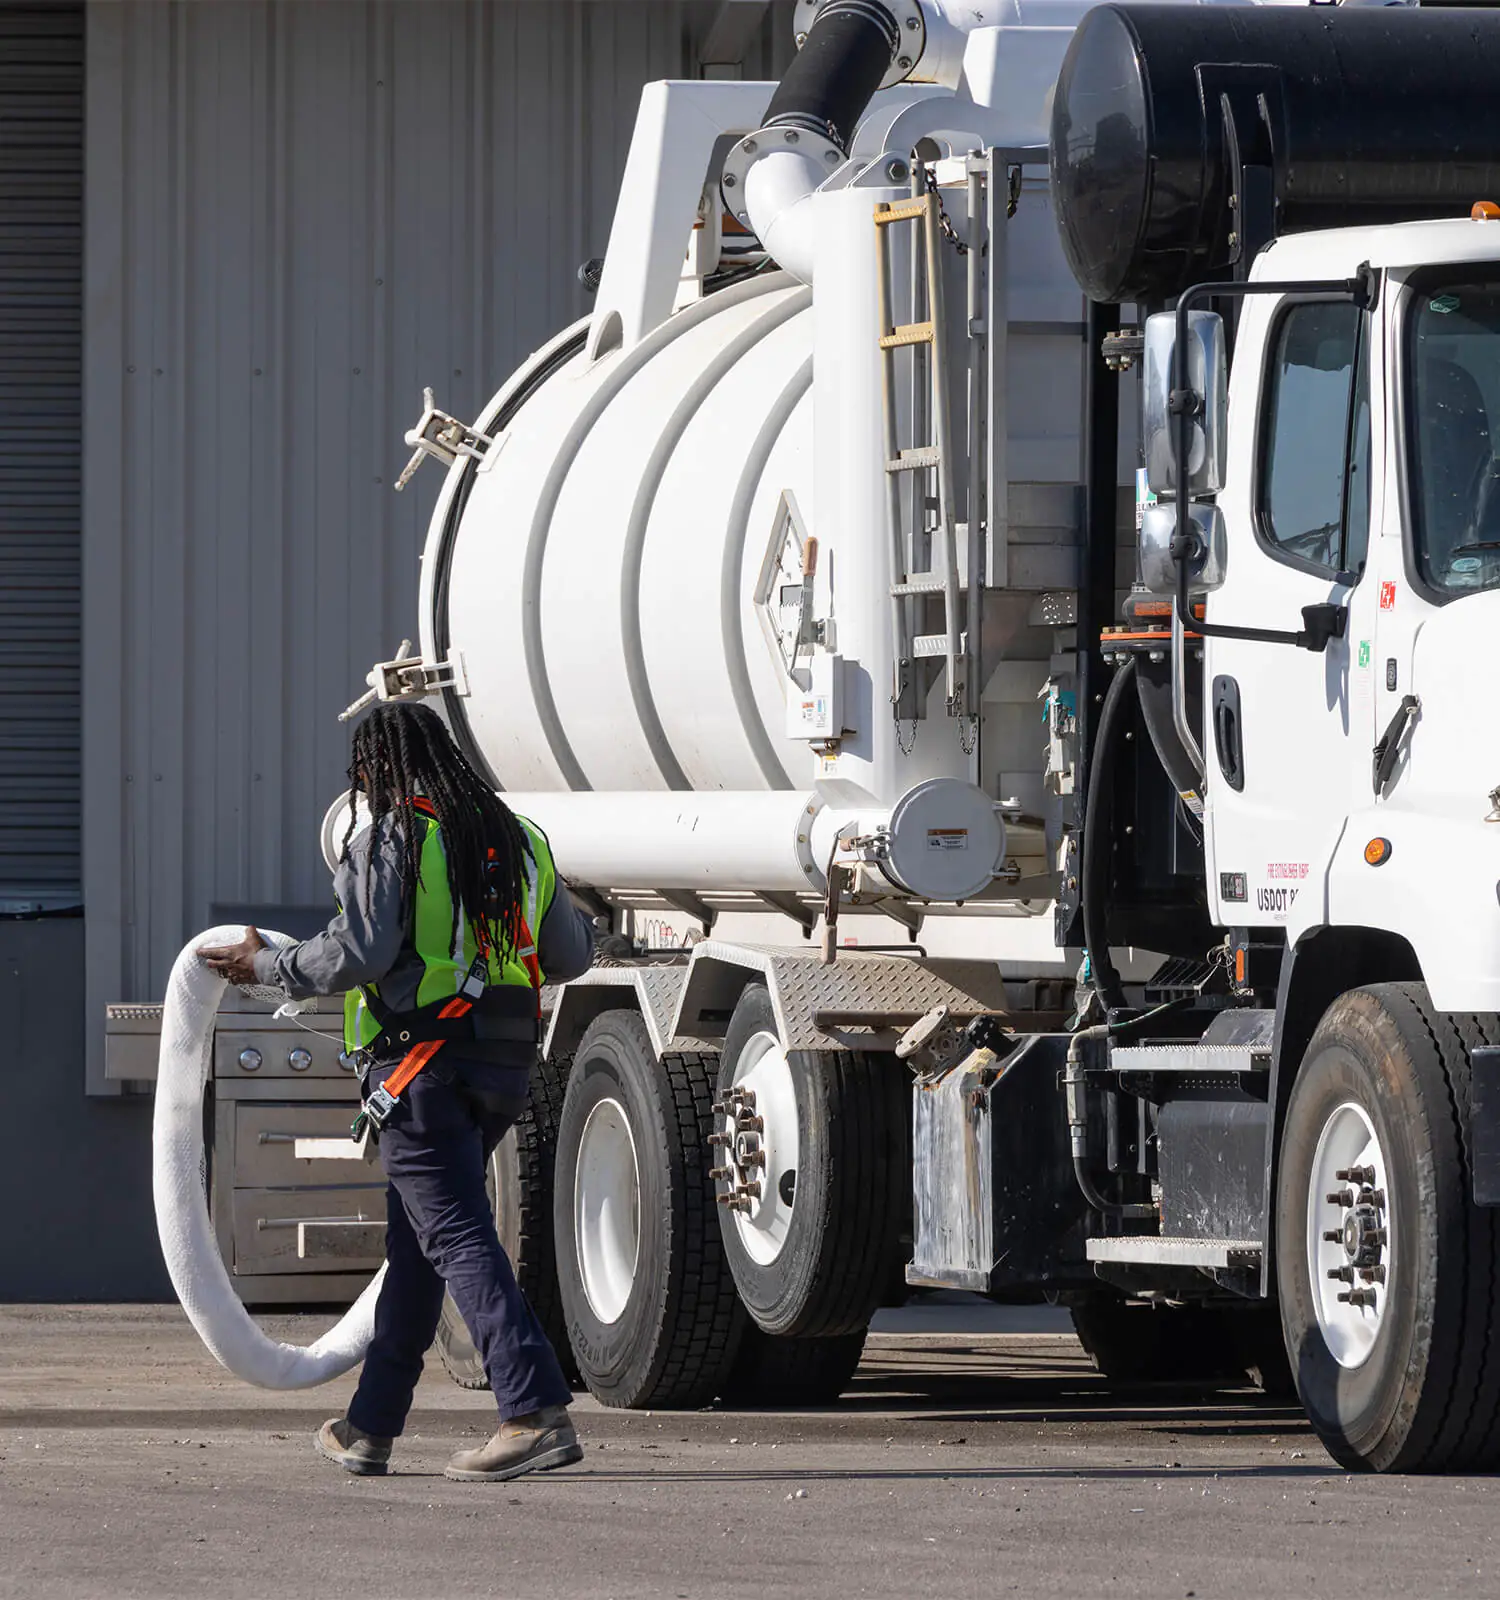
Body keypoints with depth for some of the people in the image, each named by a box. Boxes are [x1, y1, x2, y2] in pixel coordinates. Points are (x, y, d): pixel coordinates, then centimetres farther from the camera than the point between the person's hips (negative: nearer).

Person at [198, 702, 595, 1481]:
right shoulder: (515, 837, 14)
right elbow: (569, 954, 19)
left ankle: (537, 1412, -25)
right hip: (503, 1065, 8)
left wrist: (265, 965, 0)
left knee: (458, 1237, -12)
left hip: (422, 1060, -8)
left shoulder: (388, 840, -7)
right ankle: (370, 1426, 25)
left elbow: (355, 955, -16)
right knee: (414, 1241, 17)